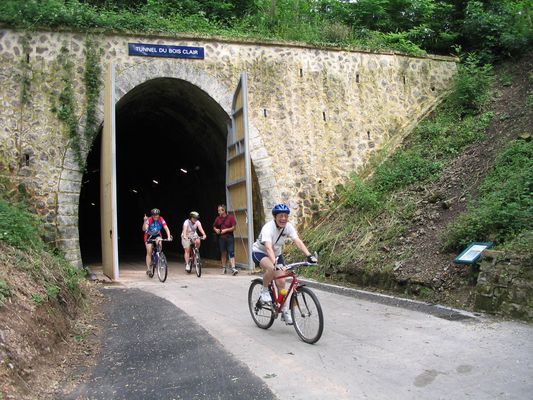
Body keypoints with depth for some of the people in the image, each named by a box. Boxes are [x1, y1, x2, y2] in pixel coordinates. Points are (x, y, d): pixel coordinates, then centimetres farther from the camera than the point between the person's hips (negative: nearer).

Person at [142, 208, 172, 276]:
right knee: (149, 252, -8)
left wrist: (169, 237, -38)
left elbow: (166, 228, -25)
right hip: (149, 236, -2)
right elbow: (144, 229, -38)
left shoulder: (161, 219, -21)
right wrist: (145, 221, -54)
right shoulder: (149, 220, -26)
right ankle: (148, 269, -2)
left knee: (159, 240, -34)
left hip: (157, 235, 2)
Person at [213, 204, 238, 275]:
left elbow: (234, 227, -5)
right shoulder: (218, 219, 7)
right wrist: (216, 230, -2)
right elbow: (214, 227, 20)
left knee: (231, 253, -11)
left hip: (229, 237, -3)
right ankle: (224, 268, 20)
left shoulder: (230, 217, -4)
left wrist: (225, 230, -14)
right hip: (221, 238, 4)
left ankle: (233, 268, -16)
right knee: (223, 253, 11)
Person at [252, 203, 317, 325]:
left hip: (276, 254, 5)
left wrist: (309, 255, -42)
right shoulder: (268, 228, -31)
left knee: (281, 281, -6)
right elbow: (268, 248, -44)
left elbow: (298, 242, -27)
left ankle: (285, 312, 8)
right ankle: (264, 290, -8)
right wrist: (275, 263, -60)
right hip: (260, 252, -5)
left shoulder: (288, 226, -15)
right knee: (272, 269, -36)